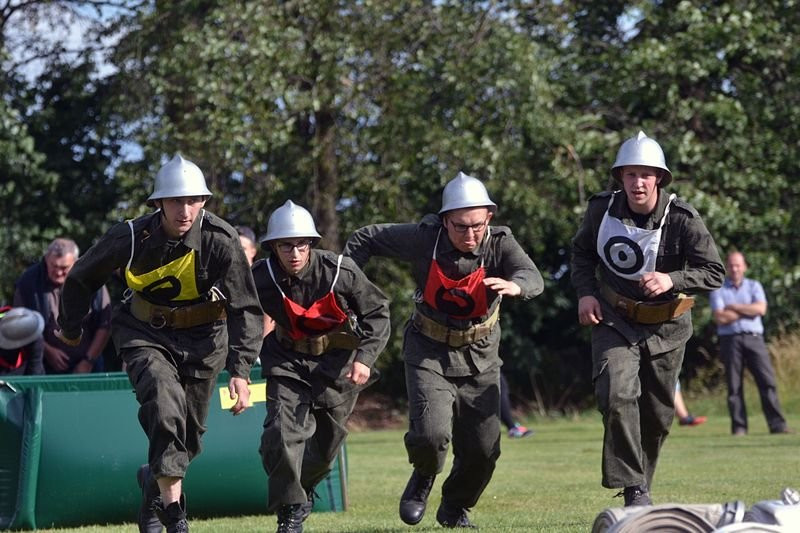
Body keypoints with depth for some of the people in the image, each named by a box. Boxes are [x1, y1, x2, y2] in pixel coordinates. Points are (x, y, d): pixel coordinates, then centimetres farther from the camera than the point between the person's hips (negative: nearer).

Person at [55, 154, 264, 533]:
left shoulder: (221, 240, -21)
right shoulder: (131, 238, -19)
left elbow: (246, 309, -18)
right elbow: (82, 278, 1)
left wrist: (240, 371, -28)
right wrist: (70, 327, 16)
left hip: (203, 338, 1)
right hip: (146, 334, -1)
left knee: (189, 433, 8)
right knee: (165, 401, -29)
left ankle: (154, 480, 38)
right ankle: (171, 502, -25)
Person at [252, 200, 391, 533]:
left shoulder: (341, 271, -21)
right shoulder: (261, 278, -18)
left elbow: (377, 312, -9)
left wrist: (365, 357, -20)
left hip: (338, 361, 0)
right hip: (288, 361, 0)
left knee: (327, 442, 10)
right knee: (283, 433, -19)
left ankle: (305, 485, 41)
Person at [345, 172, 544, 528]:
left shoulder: (499, 243, -16)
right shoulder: (424, 238, -17)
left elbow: (533, 278, -34)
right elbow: (365, 239, -2)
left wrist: (514, 285, -57)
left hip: (479, 355, 2)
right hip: (429, 351, -2)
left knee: (483, 448, 2)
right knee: (431, 433, -22)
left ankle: (455, 508, 33)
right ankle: (424, 476, 16)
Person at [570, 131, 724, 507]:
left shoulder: (682, 219, -17)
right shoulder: (602, 210, -10)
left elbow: (714, 272, -15)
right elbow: (582, 251, 10)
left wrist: (671, 280, -31)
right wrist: (585, 292, -6)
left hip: (666, 327, 0)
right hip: (614, 320, 0)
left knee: (657, 415, 12)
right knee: (617, 395, -24)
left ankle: (640, 485, 34)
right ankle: (633, 489, -20)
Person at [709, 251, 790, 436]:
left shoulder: (754, 286, 16)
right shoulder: (718, 290, 10)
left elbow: (761, 309, -3)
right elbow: (720, 318, -5)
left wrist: (733, 307, -3)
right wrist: (748, 310, 0)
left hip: (754, 339, 1)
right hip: (730, 339, -1)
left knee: (768, 380, -8)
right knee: (734, 385, -3)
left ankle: (777, 424, -11)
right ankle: (739, 427, 1)